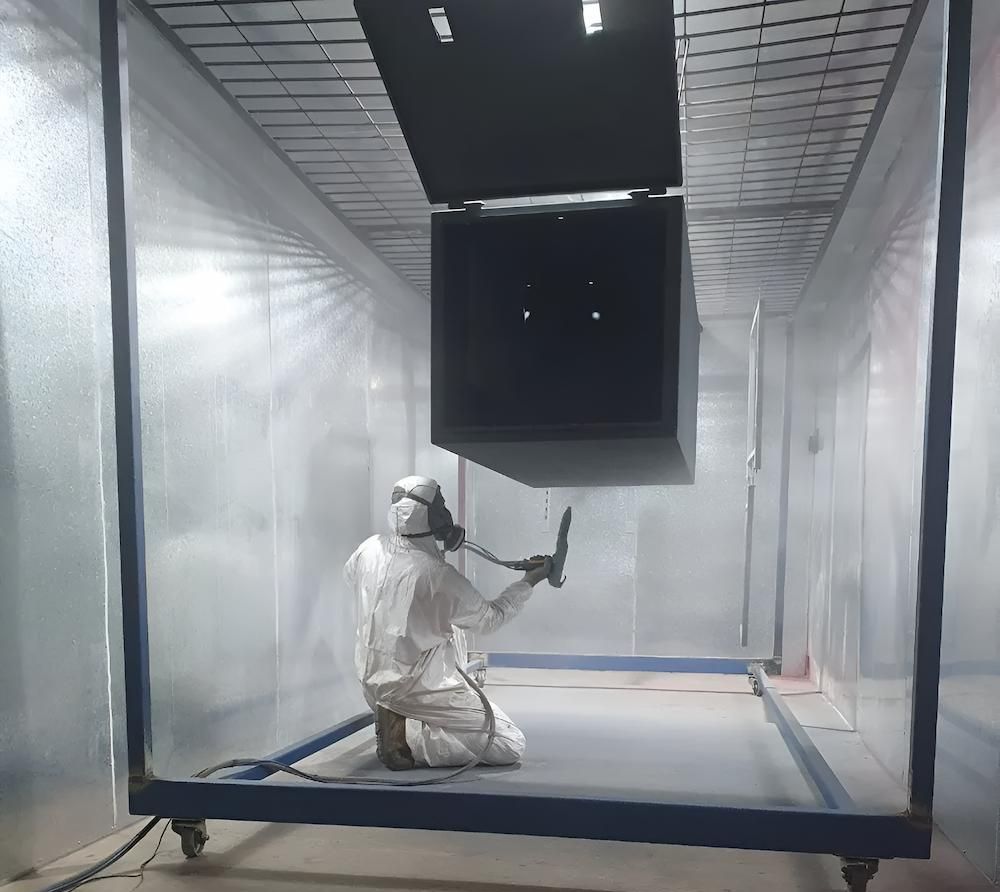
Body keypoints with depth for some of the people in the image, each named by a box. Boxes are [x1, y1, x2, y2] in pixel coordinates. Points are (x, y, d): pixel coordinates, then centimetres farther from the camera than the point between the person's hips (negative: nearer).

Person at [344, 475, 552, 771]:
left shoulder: (369, 549, -7)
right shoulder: (440, 578, -25)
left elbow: (349, 576, 19)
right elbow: (491, 618, -9)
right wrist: (529, 581, 3)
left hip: (374, 685, 8)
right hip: (420, 690, -8)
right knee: (511, 746, -4)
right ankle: (409, 738, -11)